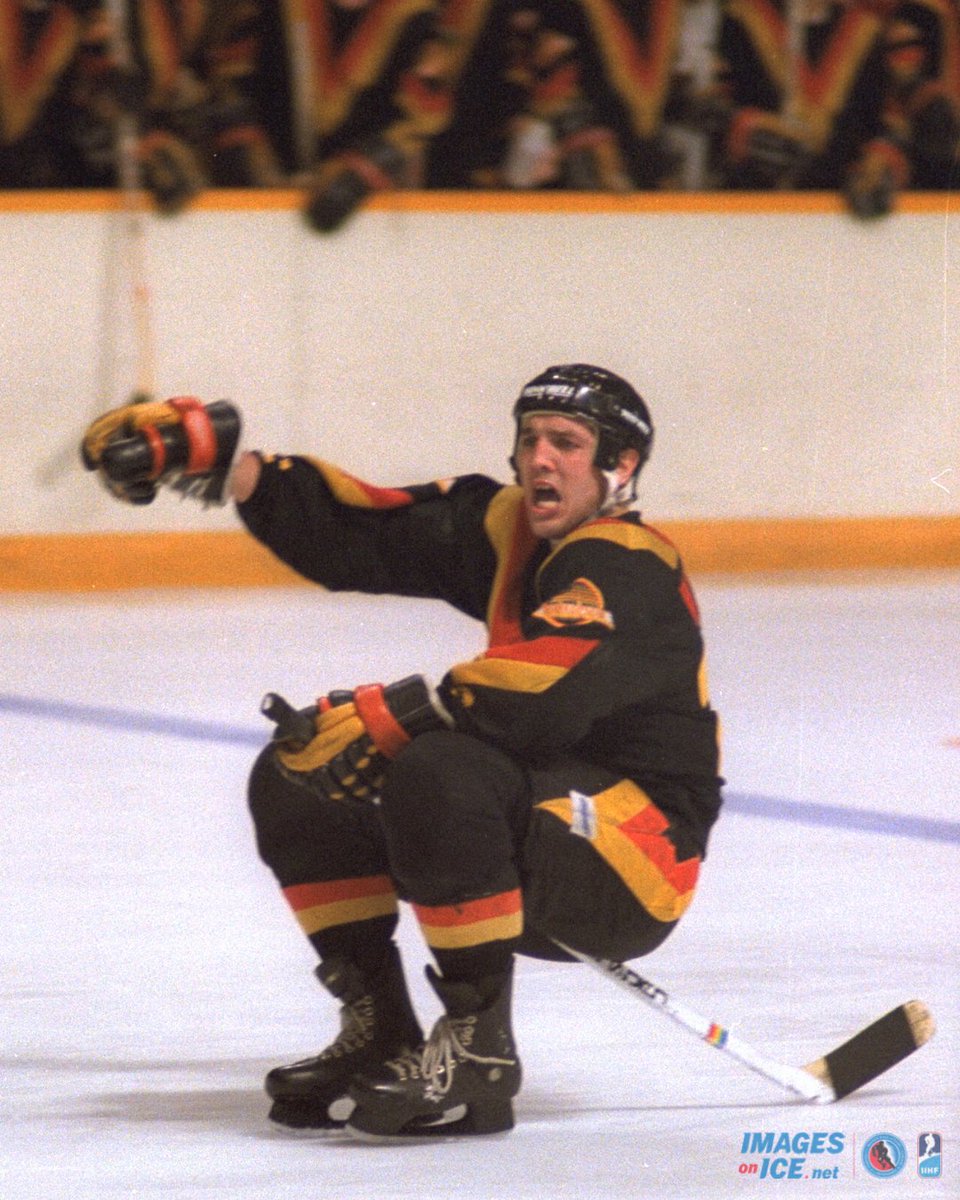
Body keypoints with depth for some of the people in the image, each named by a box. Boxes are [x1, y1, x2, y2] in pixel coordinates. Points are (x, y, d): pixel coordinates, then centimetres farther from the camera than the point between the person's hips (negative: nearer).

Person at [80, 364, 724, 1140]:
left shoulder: (626, 568, -18)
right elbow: (361, 533, 6)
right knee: (296, 777, 4)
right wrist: (216, 461, -3)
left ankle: (480, 1053, -26)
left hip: (633, 874, -9)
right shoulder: (507, 526, 7)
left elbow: (544, 694, -34)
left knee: (438, 774, -34)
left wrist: (381, 718, -33)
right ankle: (378, 1035, 7)